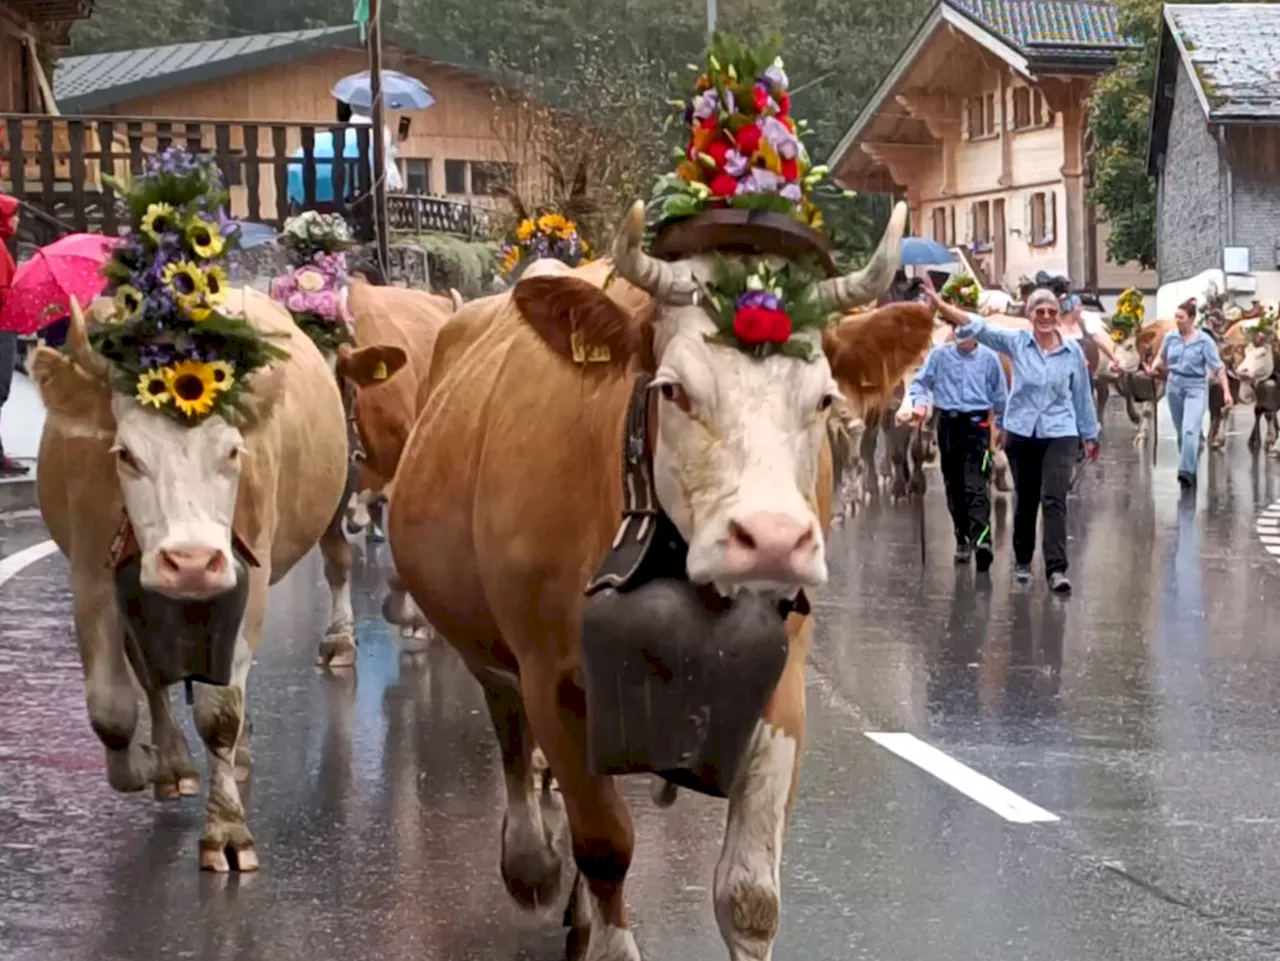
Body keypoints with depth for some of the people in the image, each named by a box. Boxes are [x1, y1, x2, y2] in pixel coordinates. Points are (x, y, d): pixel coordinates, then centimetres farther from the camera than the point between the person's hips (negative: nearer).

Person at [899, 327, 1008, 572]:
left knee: (975, 485, -16)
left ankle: (981, 539, -26)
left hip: (977, 424, -3)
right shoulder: (939, 354, 2)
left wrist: (1001, 424, 15)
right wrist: (920, 403, -13)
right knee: (954, 485, 10)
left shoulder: (989, 358, 0)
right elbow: (920, 383, 7)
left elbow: (999, 393, 10)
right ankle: (963, 538, 22)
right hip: (949, 423, 3)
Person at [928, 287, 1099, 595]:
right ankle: (1022, 560, 30)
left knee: (1054, 500, -13)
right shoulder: (1017, 342, -2)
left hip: (1059, 434, -1)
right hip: (1022, 433, 1)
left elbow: (1082, 394, 8)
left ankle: (1056, 569, -17)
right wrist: (941, 305, -24)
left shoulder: (1072, 350, -1)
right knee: (1025, 500, 13)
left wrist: (1090, 435, 15)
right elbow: (978, 327, -12)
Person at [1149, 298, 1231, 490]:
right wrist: (1155, 367, -5)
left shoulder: (1204, 341, -8)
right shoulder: (1170, 337, 1)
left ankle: (1187, 471, -26)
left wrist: (1226, 391, -14)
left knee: (1190, 430, -19)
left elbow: (1218, 367, -8)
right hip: (1174, 386, 4)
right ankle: (1189, 469, 27)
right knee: (1180, 432, 13)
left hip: (1195, 388, -4)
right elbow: (1162, 357, 18)